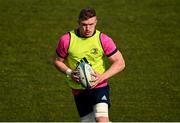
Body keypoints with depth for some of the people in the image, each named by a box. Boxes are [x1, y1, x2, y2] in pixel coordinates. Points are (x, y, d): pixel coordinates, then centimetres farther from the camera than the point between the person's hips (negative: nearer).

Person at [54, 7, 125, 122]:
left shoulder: (103, 40, -10)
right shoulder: (66, 40, -8)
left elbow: (120, 62, -6)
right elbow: (58, 61, 6)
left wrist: (102, 77, -19)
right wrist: (69, 72, -13)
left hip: (99, 86, -2)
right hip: (78, 90, 2)